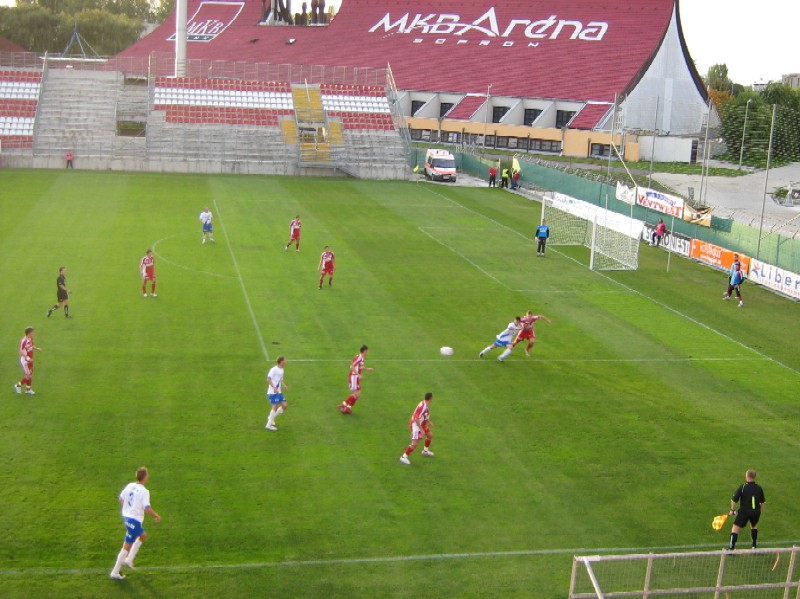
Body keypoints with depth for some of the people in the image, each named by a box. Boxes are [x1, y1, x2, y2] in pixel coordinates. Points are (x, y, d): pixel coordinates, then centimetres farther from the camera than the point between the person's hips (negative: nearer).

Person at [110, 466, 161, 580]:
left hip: (126, 516, 8)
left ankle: (129, 560, 22)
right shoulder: (144, 491, -19)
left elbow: (121, 499, 12)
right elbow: (147, 508, -25)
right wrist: (157, 516, -8)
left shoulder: (129, 486, 1)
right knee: (127, 546, 3)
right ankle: (115, 572, 8)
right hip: (135, 520, -8)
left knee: (143, 536, 26)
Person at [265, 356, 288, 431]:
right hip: (273, 392, -9)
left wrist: (284, 386, 3)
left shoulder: (281, 370, 15)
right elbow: (268, 379, -19)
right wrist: (274, 388, -27)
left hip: (279, 392, 9)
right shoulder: (274, 369, -13)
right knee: (275, 406, -12)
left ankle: (271, 418, 18)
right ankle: (269, 425, -5)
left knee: (284, 406, 4)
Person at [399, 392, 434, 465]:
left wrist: (429, 422, 21)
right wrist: (421, 430, -27)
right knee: (415, 443, -11)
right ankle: (404, 457, 1)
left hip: (421, 424, 10)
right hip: (416, 425, -10)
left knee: (430, 435, 21)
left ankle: (425, 451, 41)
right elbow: (416, 419, -30)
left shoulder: (425, 405, -1)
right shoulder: (422, 406, -30)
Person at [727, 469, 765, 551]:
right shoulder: (759, 488, 2)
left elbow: (734, 500, -12)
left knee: (735, 528, -1)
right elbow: (762, 502, 13)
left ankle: (731, 548, -9)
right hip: (756, 512, 5)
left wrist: (732, 510, 2)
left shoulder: (742, 487, -10)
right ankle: (754, 546, 32)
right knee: (754, 526, 30)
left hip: (744, 511, -4)